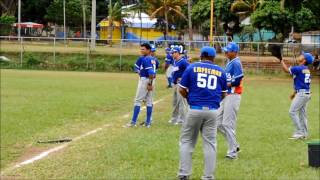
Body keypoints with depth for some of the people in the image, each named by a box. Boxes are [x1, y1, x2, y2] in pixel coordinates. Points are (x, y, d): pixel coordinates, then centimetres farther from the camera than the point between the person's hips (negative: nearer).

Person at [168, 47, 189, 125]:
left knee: (181, 101, -8)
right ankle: (175, 118, 27)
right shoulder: (175, 61, 13)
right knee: (175, 102, 17)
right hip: (175, 83, 10)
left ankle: (182, 120, -5)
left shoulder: (183, 61, -15)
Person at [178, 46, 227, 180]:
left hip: (195, 109, -1)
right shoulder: (220, 71, 9)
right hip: (212, 111, 1)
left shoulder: (192, 68, 3)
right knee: (210, 143, 7)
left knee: (187, 141, 10)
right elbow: (223, 94, 12)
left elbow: (182, 90, 2)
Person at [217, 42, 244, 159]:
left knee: (228, 124, -6)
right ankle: (234, 145, 23)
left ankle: (233, 152, 3)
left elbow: (237, 81, -22)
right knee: (218, 122, 13)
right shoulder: (229, 63, 15)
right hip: (226, 96, 10)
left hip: (233, 96, -10)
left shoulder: (236, 63, -14)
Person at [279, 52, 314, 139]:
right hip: (306, 94, 10)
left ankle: (299, 132, -8)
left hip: (302, 94, -10)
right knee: (302, 113, 14)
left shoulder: (300, 68, -15)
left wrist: (281, 60, -3)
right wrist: (294, 93, 25)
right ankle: (304, 133, 17)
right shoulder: (306, 70, 15)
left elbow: (286, 69, -13)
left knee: (292, 111, -7)